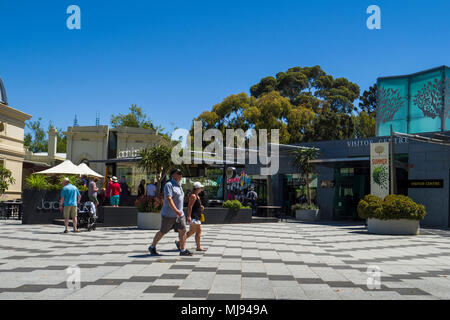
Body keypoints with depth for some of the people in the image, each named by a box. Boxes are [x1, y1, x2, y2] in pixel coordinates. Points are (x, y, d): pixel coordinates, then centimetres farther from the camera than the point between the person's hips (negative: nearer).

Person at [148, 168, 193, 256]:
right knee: (163, 232, 4)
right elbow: (168, 199, -25)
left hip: (179, 214, 8)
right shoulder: (169, 185, -13)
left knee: (183, 230, -3)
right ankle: (152, 247, 21)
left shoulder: (179, 186, 14)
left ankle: (183, 250, 0)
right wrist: (176, 210, -34)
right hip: (169, 214, -7)